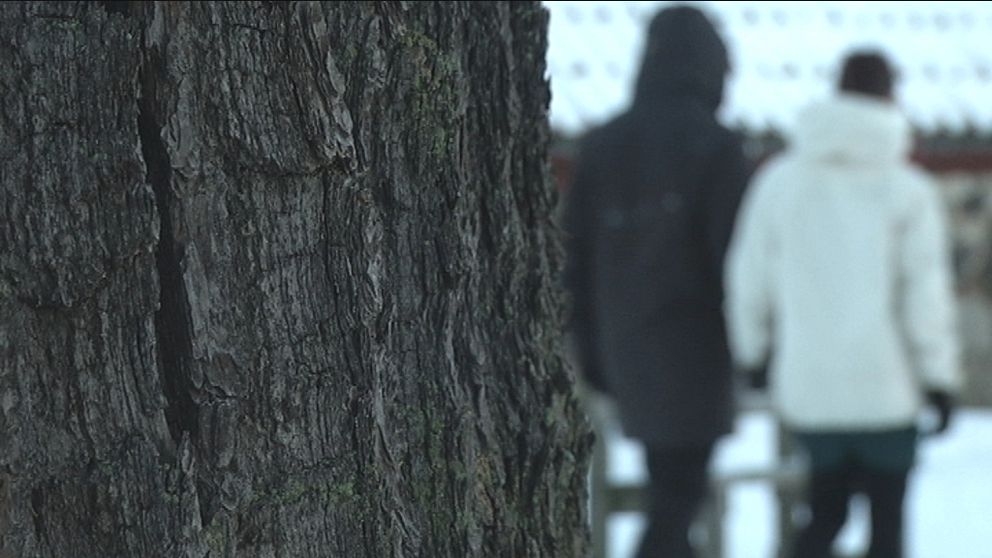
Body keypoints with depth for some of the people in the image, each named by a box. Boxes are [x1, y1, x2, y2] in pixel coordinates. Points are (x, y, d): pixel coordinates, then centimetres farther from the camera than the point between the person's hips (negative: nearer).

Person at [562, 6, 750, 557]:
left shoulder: (601, 145, 6)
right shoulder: (715, 146, -11)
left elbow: (576, 254, 8)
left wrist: (590, 353, 15)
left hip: (627, 350, 6)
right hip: (693, 351, -6)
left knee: (669, 486, 19)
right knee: (675, 501, -5)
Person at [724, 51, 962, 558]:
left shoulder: (780, 179, 0)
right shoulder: (907, 190, -7)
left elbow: (750, 279, 4)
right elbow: (926, 293, -8)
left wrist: (752, 354, 18)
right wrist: (939, 378, 0)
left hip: (807, 386, 3)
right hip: (885, 387, -3)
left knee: (825, 513, 16)